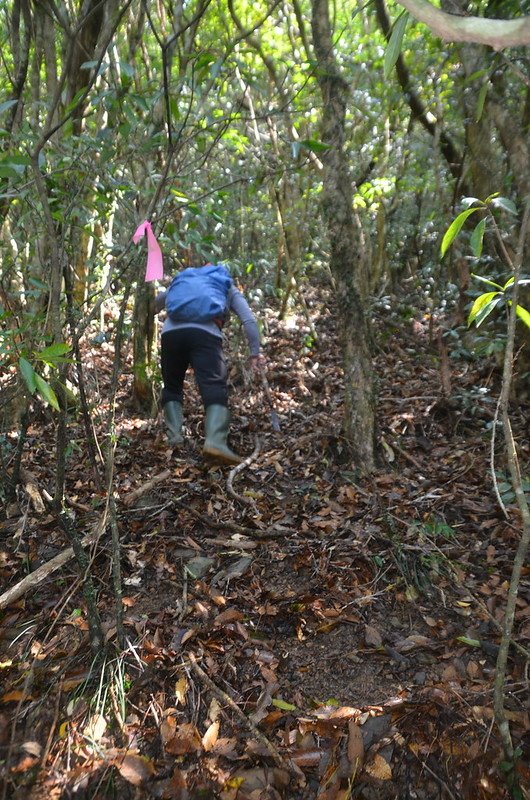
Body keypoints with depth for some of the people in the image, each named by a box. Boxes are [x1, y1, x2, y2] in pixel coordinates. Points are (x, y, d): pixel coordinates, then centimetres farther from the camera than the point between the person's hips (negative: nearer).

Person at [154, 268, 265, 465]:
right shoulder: (230, 289, 31)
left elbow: (160, 298, 32)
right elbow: (249, 320, 16)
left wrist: (157, 310, 53)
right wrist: (255, 352, 14)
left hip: (171, 332, 3)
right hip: (205, 334, -3)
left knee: (172, 387, 18)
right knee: (214, 387, -13)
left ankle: (174, 436, 5)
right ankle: (215, 441, -33)